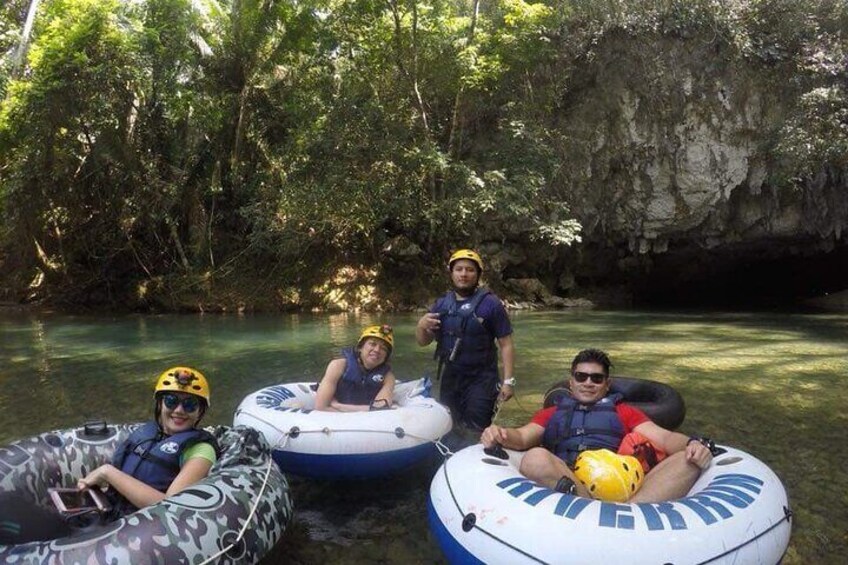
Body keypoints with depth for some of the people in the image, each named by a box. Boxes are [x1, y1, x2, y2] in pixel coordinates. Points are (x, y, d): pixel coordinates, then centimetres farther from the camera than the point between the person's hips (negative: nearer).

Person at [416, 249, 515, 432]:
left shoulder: (490, 303, -6)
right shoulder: (442, 304, 7)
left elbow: (506, 344, -7)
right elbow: (423, 342, 12)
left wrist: (508, 380, -14)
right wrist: (421, 325, -9)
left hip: (480, 381, -5)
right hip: (449, 379, 5)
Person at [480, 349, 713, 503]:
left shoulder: (624, 412, 29)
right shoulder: (552, 414, 28)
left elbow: (663, 437, 14)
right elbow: (523, 437, 12)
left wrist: (693, 444, -10)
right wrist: (500, 435, -13)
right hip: (568, 488, -1)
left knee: (687, 462, -21)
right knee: (536, 458, -31)